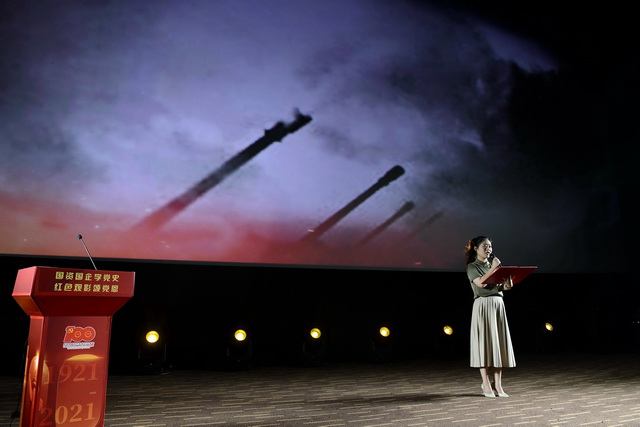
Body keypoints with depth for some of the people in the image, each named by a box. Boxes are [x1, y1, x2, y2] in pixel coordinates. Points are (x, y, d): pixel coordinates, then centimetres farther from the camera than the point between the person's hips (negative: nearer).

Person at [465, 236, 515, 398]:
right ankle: (486, 384, 1)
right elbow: (480, 283, -15)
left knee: (499, 343, 1)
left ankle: (498, 384, 6)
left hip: (498, 305, 5)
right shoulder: (472, 266, 2)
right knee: (485, 342, -5)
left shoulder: (494, 264, 19)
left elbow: (501, 286, 13)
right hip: (483, 306, -5)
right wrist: (493, 268, -13)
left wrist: (506, 285, -8)